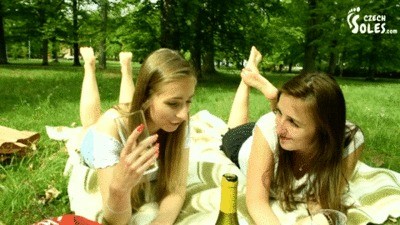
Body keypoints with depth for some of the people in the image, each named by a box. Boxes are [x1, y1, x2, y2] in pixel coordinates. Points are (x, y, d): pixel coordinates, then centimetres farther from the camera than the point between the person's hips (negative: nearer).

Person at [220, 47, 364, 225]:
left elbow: (322, 200, -34)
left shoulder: (350, 142, -42)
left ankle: (259, 81, 38)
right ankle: (250, 76, 41)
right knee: (235, 133, 32)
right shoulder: (269, 127, -45)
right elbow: (256, 200, -42)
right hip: (247, 146, 0)